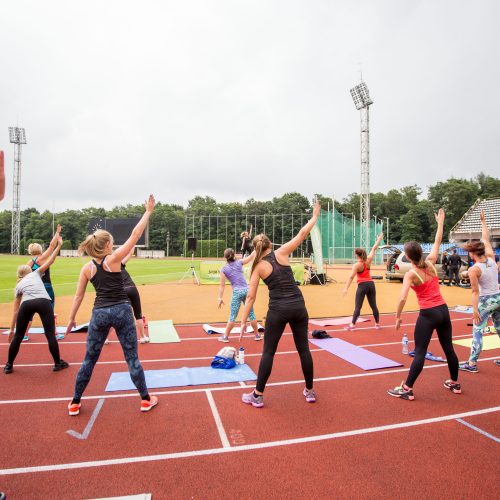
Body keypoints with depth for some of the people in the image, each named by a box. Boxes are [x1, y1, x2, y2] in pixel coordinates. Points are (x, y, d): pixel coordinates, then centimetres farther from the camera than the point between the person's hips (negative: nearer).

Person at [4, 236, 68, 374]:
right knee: (50, 334, 5)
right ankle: (58, 363, 13)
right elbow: (50, 261, 20)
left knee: (18, 336, 19)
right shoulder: (35, 273, 28)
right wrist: (59, 245, 25)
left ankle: (9, 366, 30)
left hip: (26, 304, 2)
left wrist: (11, 329, 36)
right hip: (43, 302, -2)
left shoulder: (18, 285, 30)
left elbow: (16, 310, 30)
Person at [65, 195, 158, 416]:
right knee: (132, 358, 7)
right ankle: (145, 399, 18)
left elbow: (78, 296, 7)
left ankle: (75, 403, 29)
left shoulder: (87, 268, 3)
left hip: (99, 313, 3)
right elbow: (135, 235, -9)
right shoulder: (113, 258, -8)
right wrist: (148, 211, -4)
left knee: (89, 360, 18)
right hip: (121, 311, -3)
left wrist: (71, 319, 18)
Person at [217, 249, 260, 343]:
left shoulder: (224, 269, 1)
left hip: (237, 292, -2)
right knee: (251, 314, 11)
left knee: (232, 316, 6)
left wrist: (220, 298, 3)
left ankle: (225, 336, 13)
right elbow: (251, 257, 16)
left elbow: (222, 285, 0)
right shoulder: (239, 262, 5)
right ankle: (257, 335, 21)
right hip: (246, 290, 2)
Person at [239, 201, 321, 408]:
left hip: (278, 310, -2)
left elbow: (251, 296, -2)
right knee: (303, 349, 14)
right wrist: (315, 216, 21)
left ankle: (257, 396, 15)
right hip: (298, 307, 2)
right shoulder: (281, 253, 1)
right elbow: (303, 233, 7)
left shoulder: (258, 266, 1)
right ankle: (309, 391, 28)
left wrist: (243, 321, 3)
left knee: (268, 352, 8)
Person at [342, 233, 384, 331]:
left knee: (357, 307, -4)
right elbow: (374, 249, 12)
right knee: (374, 305, 14)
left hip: (362, 285, -5)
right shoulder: (368, 261, 1)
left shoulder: (356, 265, -12)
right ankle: (377, 324, 22)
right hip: (371, 284, 5)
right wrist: (379, 239, 24)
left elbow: (351, 277, -22)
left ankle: (352, 325, -7)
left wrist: (346, 288, -28)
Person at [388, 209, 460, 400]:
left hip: (427, 314, -6)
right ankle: (455, 384, 36)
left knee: (420, 352, -3)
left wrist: (398, 317, -11)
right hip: (443, 310, 6)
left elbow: (402, 299, -23)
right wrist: (440, 222, 22)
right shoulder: (430, 263, -1)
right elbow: (437, 242, 13)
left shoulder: (410, 274, -14)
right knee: (448, 348, 19)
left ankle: (407, 390, 3)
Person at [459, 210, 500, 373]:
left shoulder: (473, 270, -17)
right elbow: (486, 239, 12)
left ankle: (472, 364, 2)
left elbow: (475, 292, -17)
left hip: (485, 301, -7)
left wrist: (474, 310, -13)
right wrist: (483, 221, 20)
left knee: (477, 331, -1)